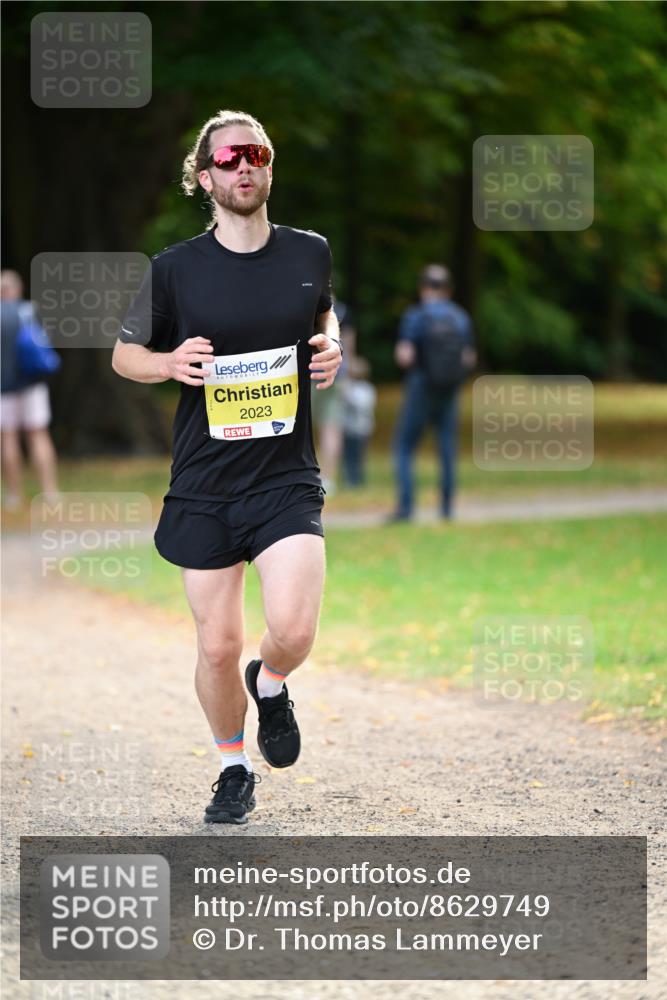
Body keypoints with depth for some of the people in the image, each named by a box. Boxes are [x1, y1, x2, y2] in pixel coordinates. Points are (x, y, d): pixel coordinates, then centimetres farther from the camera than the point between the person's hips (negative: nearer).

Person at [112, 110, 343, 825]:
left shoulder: (309, 253, 3)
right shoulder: (176, 268, -3)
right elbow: (124, 353, 8)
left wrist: (330, 348, 3)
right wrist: (169, 363, -13)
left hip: (287, 478, 0)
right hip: (204, 486, 0)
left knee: (292, 631, -18)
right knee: (217, 648, 3)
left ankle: (269, 686, 19)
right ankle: (234, 769, 28)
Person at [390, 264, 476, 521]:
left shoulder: (415, 316, -10)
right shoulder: (460, 317, 3)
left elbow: (405, 357, -17)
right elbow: (470, 358, 6)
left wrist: (401, 354, 5)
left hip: (420, 390, -3)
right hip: (449, 393, 4)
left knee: (404, 448, 4)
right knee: (448, 449, 10)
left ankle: (405, 506, -8)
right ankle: (447, 507, 10)